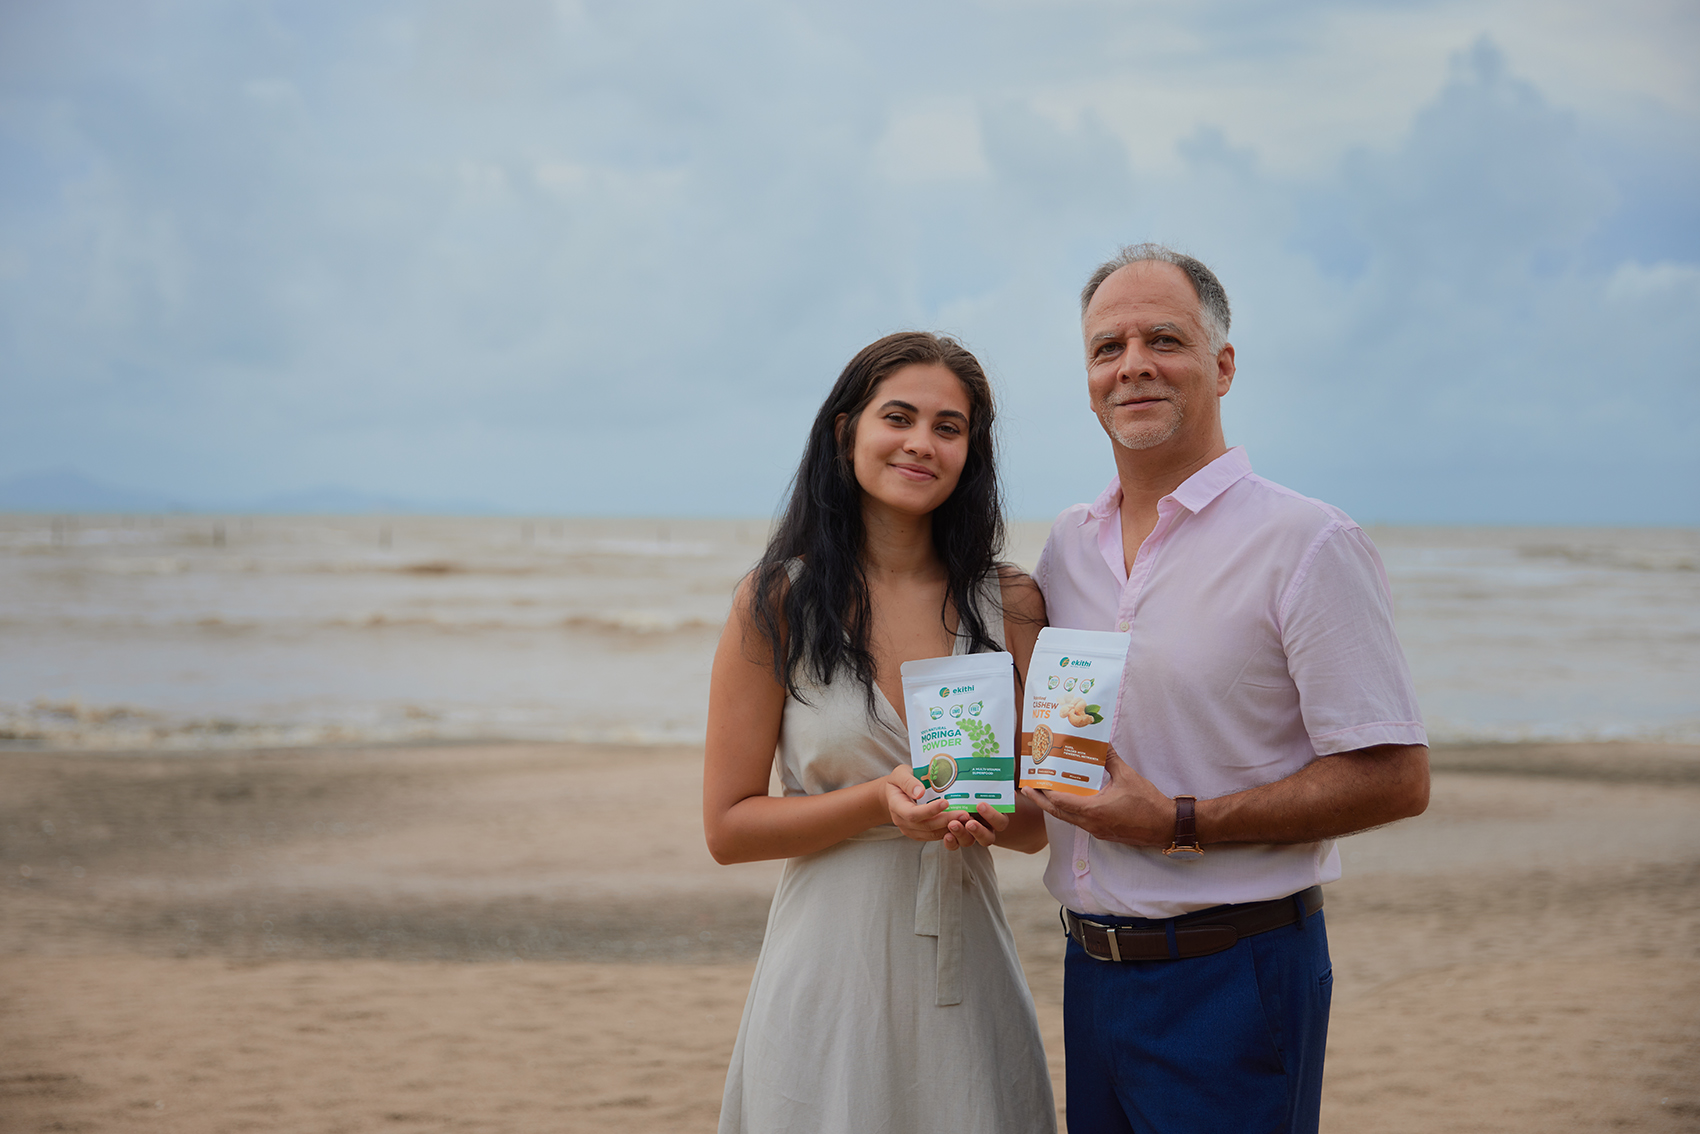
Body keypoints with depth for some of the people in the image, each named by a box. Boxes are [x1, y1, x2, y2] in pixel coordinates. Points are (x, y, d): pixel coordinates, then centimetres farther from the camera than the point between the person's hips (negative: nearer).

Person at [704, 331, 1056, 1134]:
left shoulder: (1009, 604, 3)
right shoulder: (777, 604, -3)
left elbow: (1040, 824, 7)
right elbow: (728, 826, -4)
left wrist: (990, 814, -16)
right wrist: (881, 802, -18)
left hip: (966, 966, 2)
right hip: (831, 968, -2)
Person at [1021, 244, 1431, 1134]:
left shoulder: (1306, 544, -10)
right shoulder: (1066, 548, 10)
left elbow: (1394, 778, -15)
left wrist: (1180, 824, -18)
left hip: (1234, 981, -6)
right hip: (1094, 971, 6)